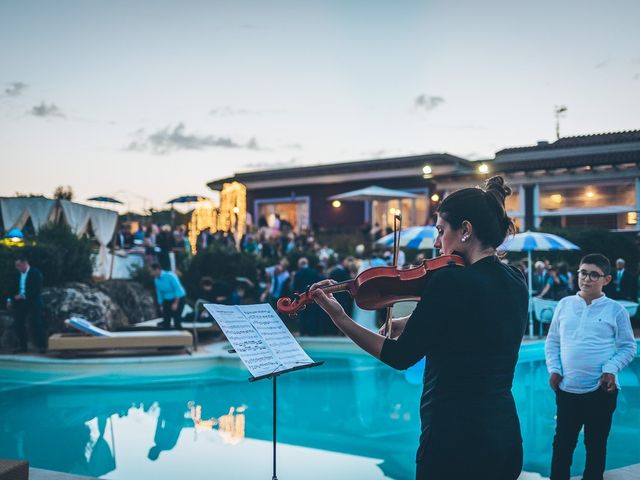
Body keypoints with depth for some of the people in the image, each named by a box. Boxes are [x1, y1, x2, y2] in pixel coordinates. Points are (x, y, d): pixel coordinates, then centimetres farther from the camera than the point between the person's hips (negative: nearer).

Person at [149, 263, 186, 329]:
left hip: (178, 299, -6)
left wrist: (175, 303, -21)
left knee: (177, 320, -10)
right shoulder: (156, 280, 0)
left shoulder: (170, 276, -20)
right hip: (167, 301, 6)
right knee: (166, 321, 2)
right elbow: (159, 293, 11)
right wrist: (161, 305, 11)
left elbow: (178, 289, -20)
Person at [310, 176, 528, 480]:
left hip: (455, 441, -8)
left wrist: (339, 318, -6)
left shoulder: (451, 279, -18)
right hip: (506, 437, 8)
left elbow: (400, 357, -13)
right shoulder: (516, 283, 6)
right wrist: (408, 324, 10)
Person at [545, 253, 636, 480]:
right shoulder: (564, 304, 4)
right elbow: (552, 342, 9)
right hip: (566, 387, 2)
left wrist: (611, 369, -13)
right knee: (562, 441, 9)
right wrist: (554, 369, -2)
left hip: (601, 389, -1)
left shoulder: (616, 310, -2)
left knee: (596, 443, 11)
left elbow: (628, 347, 2)